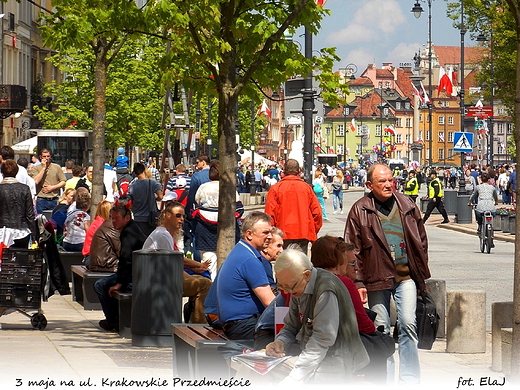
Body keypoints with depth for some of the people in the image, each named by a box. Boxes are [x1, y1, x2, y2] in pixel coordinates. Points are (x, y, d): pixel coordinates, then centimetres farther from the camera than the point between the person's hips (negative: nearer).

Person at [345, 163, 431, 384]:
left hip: (406, 276, 1)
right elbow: (353, 250, 0)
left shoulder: (407, 206, 7)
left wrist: (421, 273, 11)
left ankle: (410, 380, -1)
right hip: (377, 277, -1)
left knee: (408, 325, -7)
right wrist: (358, 282, -5)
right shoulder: (360, 211, -1)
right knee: (380, 329, 4)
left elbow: (421, 240, 14)